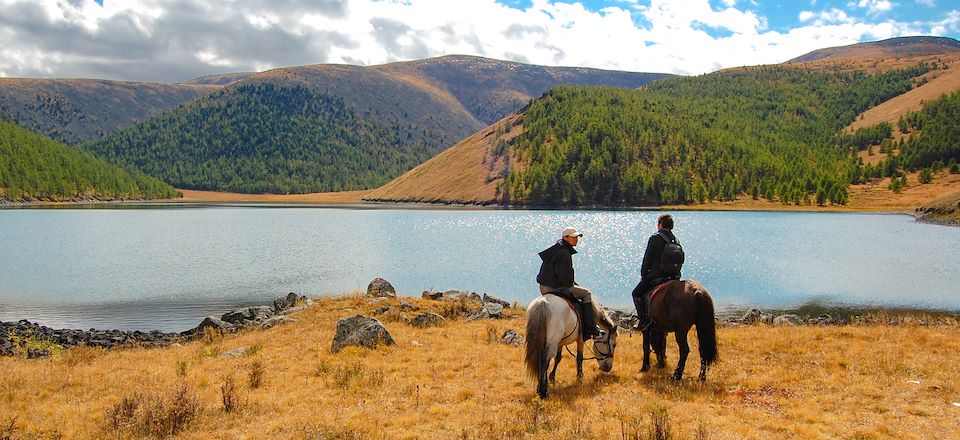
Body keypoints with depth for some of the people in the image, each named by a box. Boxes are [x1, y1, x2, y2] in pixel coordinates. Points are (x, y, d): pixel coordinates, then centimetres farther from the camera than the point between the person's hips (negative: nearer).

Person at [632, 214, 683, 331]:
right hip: (673, 277, 7)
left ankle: (644, 319, -4)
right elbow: (680, 261, 12)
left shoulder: (655, 239, -10)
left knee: (637, 293, 10)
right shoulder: (676, 241, 9)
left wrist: (643, 275, 1)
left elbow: (647, 259, -9)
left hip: (656, 276, -7)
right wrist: (674, 274, 20)